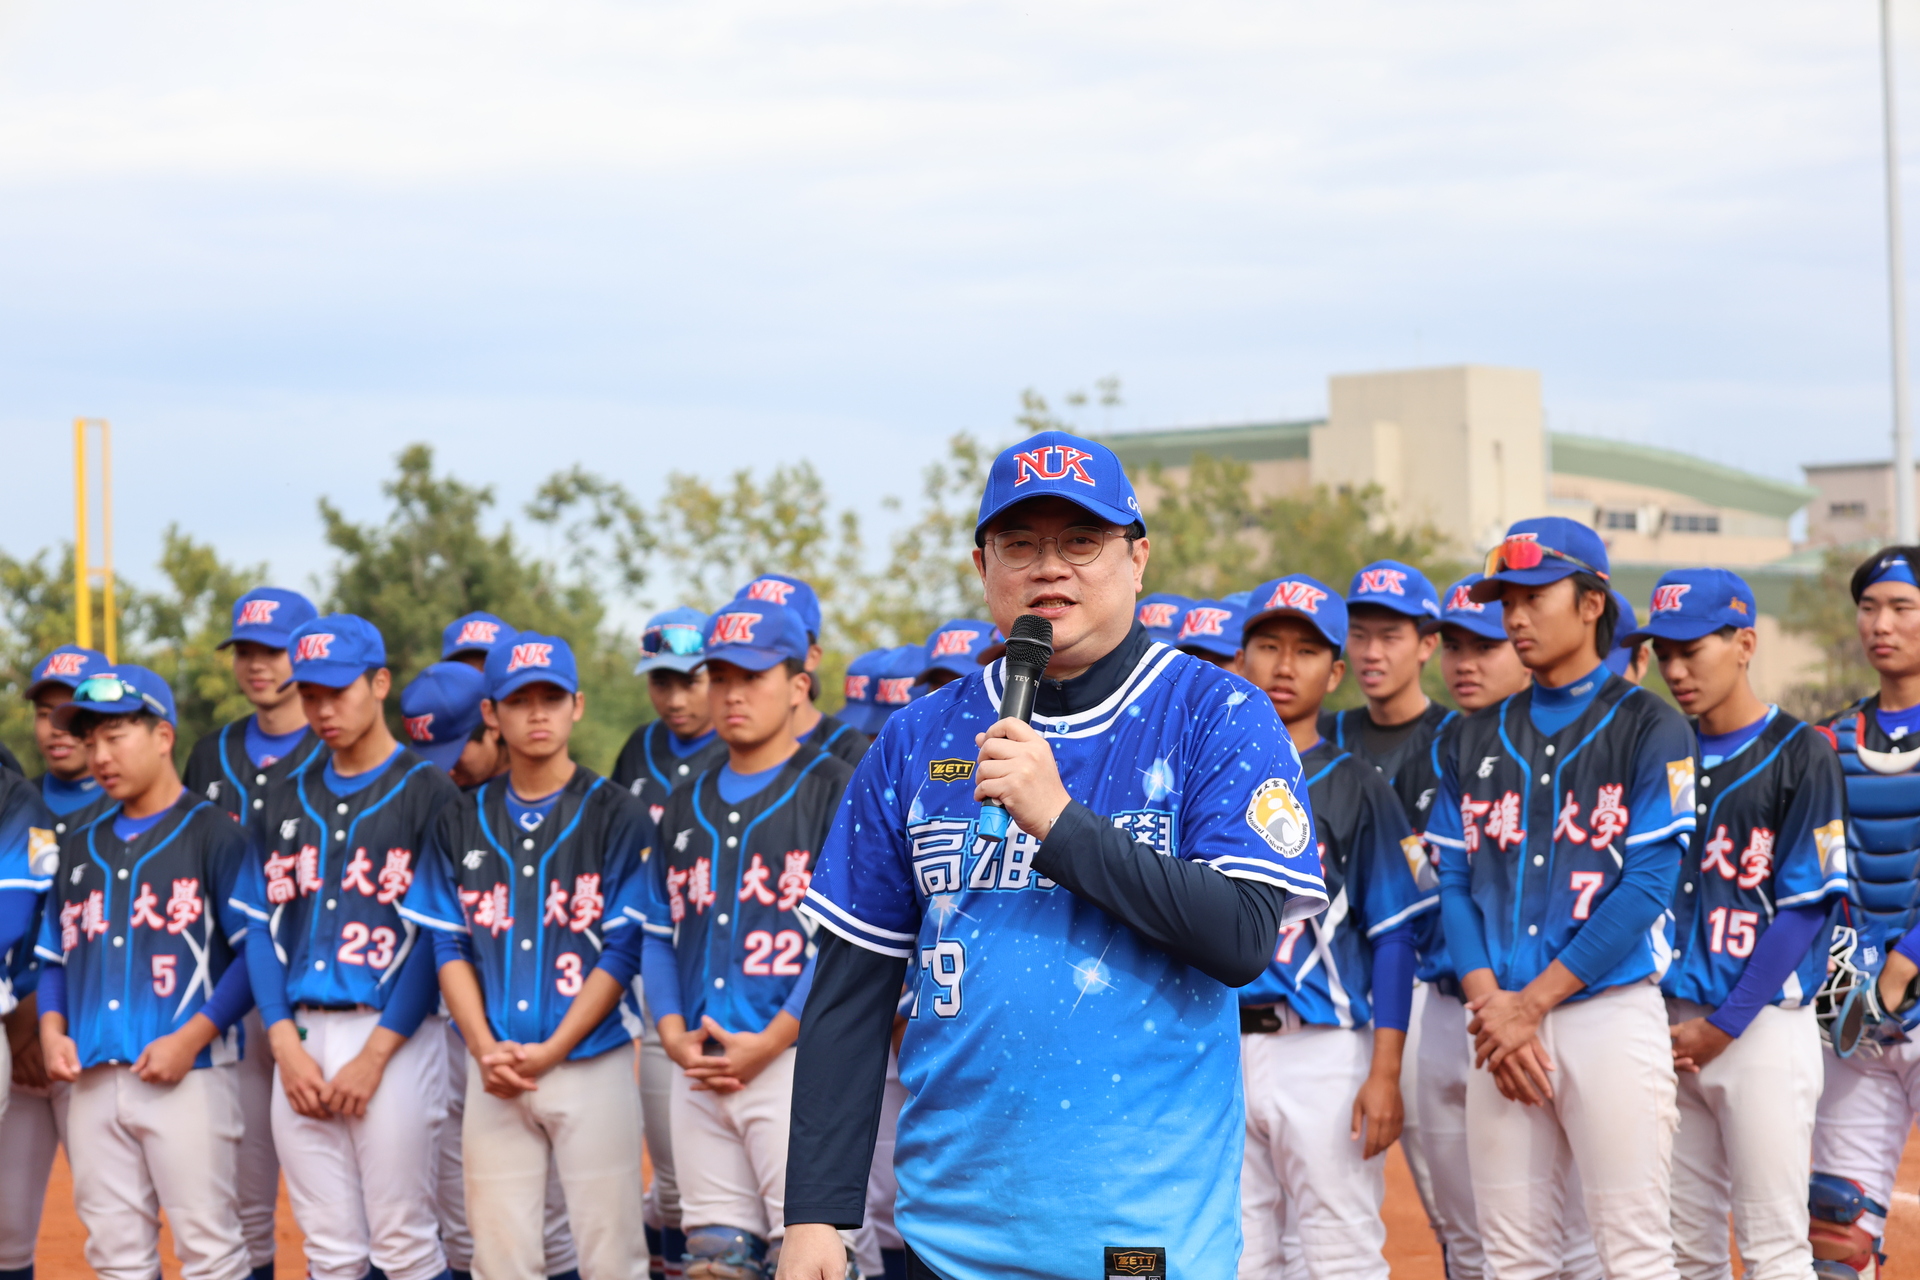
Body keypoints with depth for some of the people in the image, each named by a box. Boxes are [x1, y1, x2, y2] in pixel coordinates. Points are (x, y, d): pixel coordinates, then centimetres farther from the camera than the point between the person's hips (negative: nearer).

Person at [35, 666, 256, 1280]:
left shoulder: (213, 833, 0)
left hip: (188, 1075, -6)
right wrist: (51, 1029, 4)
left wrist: (192, 1038, -15)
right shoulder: (81, 845, 19)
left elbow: (255, 951, -6)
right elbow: (54, 956, 23)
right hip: (92, 1080, 6)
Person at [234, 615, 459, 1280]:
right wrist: (287, 1045, -2)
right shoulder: (286, 799, 15)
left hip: (393, 1038, -5)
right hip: (300, 1036, 5)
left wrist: (375, 1055, -13)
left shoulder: (426, 793, -2)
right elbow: (263, 929, 12)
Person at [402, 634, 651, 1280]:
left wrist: (551, 1051, -11)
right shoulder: (461, 822, 12)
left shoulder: (618, 816, 1)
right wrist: (486, 1050, -6)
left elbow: (623, 952, -4)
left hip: (592, 1063, -3)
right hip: (493, 1073, 3)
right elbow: (449, 946, 9)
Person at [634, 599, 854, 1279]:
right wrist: (674, 1035, 3)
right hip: (698, 1066, 6)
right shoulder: (687, 806, 19)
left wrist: (770, 1042, -14)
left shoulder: (836, 790, -1)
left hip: (798, 1061, -6)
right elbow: (657, 933, 20)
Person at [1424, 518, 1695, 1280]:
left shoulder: (1648, 729, 0)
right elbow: (1453, 884, 12)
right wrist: (1489, 1004, -4)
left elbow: (1647, 886, -8)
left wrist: (1533, 1002, -11)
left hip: (1612, 1011, -5)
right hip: (1501, 1022, 5)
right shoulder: (1477, 739, 16)